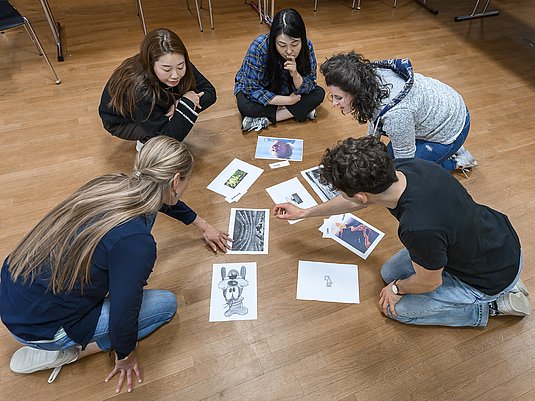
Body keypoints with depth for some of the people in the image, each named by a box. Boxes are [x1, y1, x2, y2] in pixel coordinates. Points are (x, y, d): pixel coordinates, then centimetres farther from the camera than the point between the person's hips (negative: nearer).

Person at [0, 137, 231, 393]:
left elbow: (163, 201, 13)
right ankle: (63, 352, 6)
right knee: (166, 304, 4)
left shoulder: (113, 185, -8)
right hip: (37, 328, -7)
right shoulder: (135, 242, -32)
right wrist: (125, 357, 2)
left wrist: (204, 227, 28)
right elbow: (122, 318, -22)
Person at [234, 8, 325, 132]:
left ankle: (265, 120, -21)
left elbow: (307, 89, -19)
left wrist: (295, 75, -40)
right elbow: (252, 90, -28)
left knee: (319, 93, -18)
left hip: (285, 89, 3)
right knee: (245, 106, -34)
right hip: (252, 86, -3)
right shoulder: (258, 47, -32)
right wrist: (288, 100, -28)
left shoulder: (307, 47, -24)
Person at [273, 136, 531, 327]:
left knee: (397, 307, 5)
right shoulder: (404, 168, -19)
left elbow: (428, 283, -21)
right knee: (390, 273, 16)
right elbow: (361, 200, 0)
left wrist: (398, 288, 2)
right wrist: (304, 212, 10)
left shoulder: (418, 228, -43)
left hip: (491, 277, -7)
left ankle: (493, 304, 10)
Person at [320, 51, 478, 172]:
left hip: (450, 129, -8)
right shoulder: (370, 75, -19)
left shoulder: (395, 114, -43)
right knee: (392, 153, 23)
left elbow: (404, 158, -25)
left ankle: (456, 160, 13)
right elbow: (375, 116, 2)